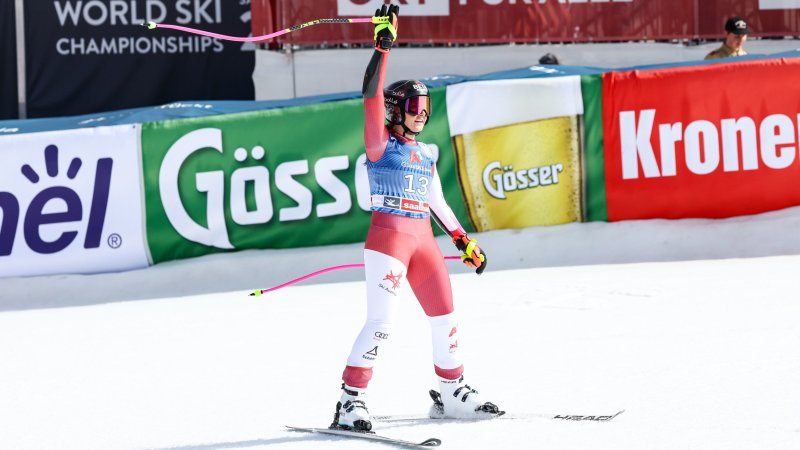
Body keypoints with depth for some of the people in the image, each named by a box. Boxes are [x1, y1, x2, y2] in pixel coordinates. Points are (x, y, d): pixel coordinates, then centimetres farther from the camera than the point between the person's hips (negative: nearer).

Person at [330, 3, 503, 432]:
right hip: (388, 236, -7)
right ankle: (350, 401, -15)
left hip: (423, 238, 7)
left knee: (444, 317, 13)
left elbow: (437, 202, 26)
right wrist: (383, 45, -17)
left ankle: (451, 394, 29)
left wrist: (463, 239, 26)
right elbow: (372, 94, -12)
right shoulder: (380, 143, -1)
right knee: (381, 322, -16)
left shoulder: (424, 154, 18)